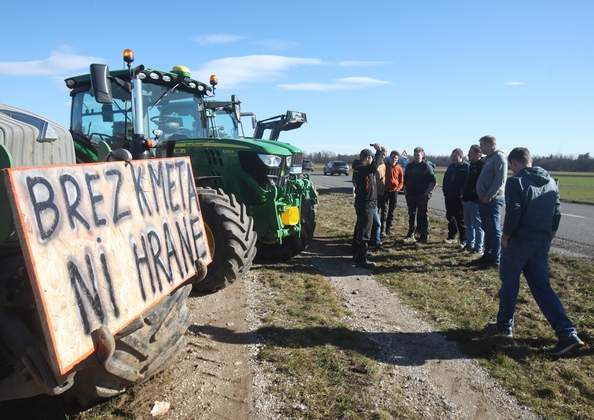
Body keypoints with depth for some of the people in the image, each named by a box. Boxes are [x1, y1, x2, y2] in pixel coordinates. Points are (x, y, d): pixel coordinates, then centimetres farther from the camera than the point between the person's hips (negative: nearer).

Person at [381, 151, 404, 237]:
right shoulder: (385, 166, -1)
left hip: (394, 191, 3)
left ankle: (388, 230, 18)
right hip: (385, 191, -3)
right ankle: (383, 230, -10)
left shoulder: (399, 168, 4)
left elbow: (401, 182, 6)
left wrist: (398, 188, -11)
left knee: (391, 211, 9)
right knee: (384, 211, -9)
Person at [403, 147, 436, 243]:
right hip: (410, 196, 5)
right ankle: (411, 235, 20)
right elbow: (405, 180, 20)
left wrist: (427, 192, -13)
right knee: (411, 216, 11)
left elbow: (433, 182, -5)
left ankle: (424, 236, 4)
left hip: (422, 196, -5)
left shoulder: (426, 166, -2)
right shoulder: (409, 166, 13)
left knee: (422, 216, -2)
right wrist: (405, 191, 10)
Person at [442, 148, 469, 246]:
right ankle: (451, 237, 24)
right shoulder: (451, 167, 14)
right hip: (449, 197, 7)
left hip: (459, 197, -7)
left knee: (461, 219, -3)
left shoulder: (466, 167, -8)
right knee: (450, 217, 12)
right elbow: (445, 180, 18)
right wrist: (445, 192, 9)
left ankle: (463, 240, 4)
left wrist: (462, 193, -19)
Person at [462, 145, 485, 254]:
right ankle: (470, 244, 27)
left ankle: (478, 247, 5)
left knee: (477, 224, -3)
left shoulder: (483, 165, -14)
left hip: (476, 200, -10)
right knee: (468, 223, 16)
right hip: (467, 199, 10)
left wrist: (477, 195, -22)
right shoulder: (472, 165, 16)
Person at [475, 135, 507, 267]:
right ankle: (488, 255, 24)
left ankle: (495, 259, 2)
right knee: (487, 229, 15)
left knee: (494, 230, -4)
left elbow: (500, 180, -20)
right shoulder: (489, 158, 18)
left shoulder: (499, 157, -12)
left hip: (493, 200, -9)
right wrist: (482, 196, 14)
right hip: (484, 200, 9)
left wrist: (488, 196, -19)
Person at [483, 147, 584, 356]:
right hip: (542, 244, 6)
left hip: (518, 242, -6)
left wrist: (506, 235, -8)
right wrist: (548, 236, 17)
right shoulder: (551, 182, 10)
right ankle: (568, 333, 3)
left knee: (509, 284, 10)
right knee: (542, 286, 11)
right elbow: (557, 213, 10)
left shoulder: (516, 181, -12)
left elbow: (513, 212, -20)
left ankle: (504, 325, 23)